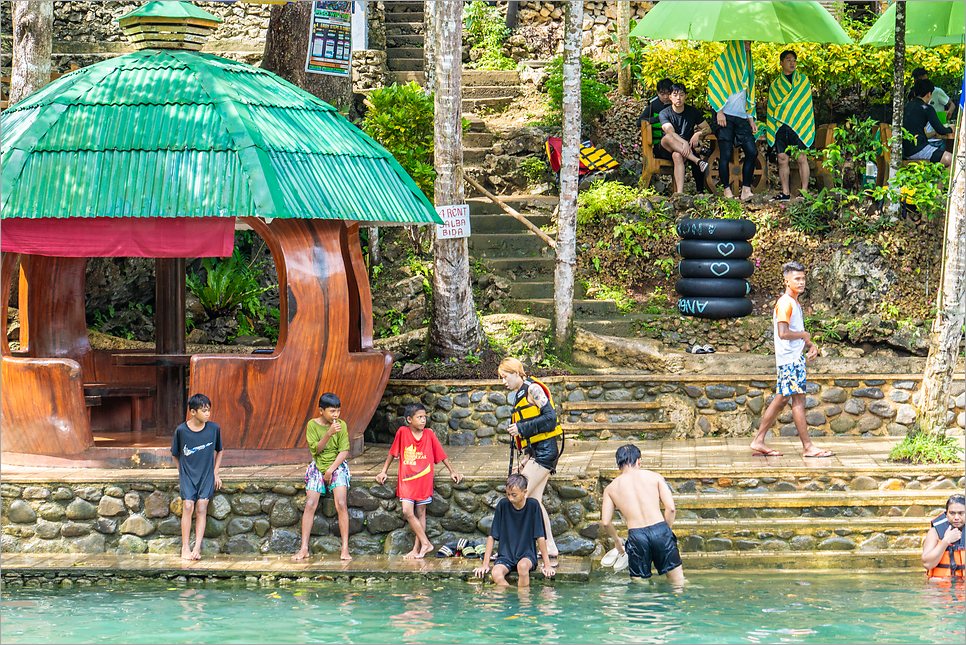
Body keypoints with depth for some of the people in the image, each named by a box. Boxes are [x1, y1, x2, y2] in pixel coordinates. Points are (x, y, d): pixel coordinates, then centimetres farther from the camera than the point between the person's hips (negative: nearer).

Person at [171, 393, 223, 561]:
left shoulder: (214, 429, -2)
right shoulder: (181, 431, -6)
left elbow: (218, 451, 14)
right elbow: (175, 455, 9)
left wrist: (215, 473, 6)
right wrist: (182, 474, 6)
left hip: (206, 474, 1)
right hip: (187, 474, -1)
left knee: (201, 508, -11)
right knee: (188, 507, -13)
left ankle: (197, 547, -13)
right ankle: (185, 548, -8)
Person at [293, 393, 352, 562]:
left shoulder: (341, 425, -6)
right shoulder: (312, 425, -5)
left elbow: (344, 452, -7)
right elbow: (316, 449, -12)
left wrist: (330, 470, -14)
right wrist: (328, 433, -26)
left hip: (337, 466, -1)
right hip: (318, 467, 1)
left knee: (341, 504, -19)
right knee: (310, 505, -11)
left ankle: (345, 548, -17)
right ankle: (304, 549, -8)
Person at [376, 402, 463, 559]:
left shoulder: (429, 435, -1)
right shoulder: (402, 432, -5)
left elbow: (441, 454, 10)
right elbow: (392, 453, 7)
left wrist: (452, 471, 12)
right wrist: (384, 471, 11)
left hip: (424, 480, 0)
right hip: (406, 479, 0)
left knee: (420, 513, 5)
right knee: (407, 512, -11)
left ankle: (417, 548, 11)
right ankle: (425, 543, -2)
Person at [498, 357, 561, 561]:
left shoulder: (533, 389, -9)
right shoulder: (518, 397, 19)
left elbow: (550, 418, -16)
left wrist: (521, 428, -15)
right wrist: (526, 455, 14)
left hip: (544, 450, -9)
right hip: (534, 452, 9)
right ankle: (550, 548, 9)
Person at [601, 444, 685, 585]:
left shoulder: (611, 488, 12)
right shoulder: (654, 477, 9)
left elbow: (606, 522, 7)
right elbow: (671, 508, 0)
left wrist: (617, 540, 25)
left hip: (636, 536, 1)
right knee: (678, 582, 10)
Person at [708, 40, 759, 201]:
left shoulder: (745, 65, 23)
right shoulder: (724, 61, 3)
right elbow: (715, 85, -4)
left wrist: (751, 119, 17)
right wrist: (719, 111, -13)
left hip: (741, 117, 6)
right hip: (726, 115, -6)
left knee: (752, 152, -5)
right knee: (726, 154, -11)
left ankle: (746, 190, -3)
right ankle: (727, 191, -6)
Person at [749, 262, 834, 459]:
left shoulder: (796, 304, 18)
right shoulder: (785, 303, -14)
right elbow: (783, 333, -24)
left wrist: (811, 345, 9)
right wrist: (804, 335, -9)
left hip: (795, 358, 10)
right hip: (790, 359, -10)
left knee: (781, 400, 11)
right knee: (799, 400, -8)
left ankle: (758, 442, 15)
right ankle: (808, 447, -7)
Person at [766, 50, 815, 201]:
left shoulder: (803, 80, 11)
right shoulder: (775, 84, 17)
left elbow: (805, 104, 6)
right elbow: (771, 108, 18)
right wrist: (770, 129, 9)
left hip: (798, 126, -3)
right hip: (780, 127, 3)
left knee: (801, 159, -6)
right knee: (782, 160, 1)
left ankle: (804, 192, -4)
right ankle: (785, 193, 5)